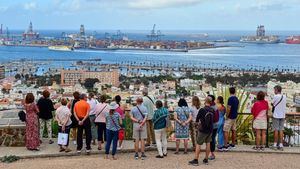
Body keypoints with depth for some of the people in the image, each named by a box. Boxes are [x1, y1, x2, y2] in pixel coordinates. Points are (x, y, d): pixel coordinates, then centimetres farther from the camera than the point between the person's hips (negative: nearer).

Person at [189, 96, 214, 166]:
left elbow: (197, 120, -7)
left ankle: (195, 160, 4)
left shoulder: (202, 110, -17)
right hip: (210, 129, 4)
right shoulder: (212, 110, -4)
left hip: (202, 130, -4)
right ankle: (206, 160, 19)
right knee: (208, 143, 15)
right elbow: (213, 119, 9)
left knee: (198, 144, 3)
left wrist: (198, 123, 15)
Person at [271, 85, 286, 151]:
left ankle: (275, 144, 4)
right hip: (282, 115, 5)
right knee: (281, 130, 6)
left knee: (276, 130, 1)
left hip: (276, 115, -5)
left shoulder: (276, 97, -12)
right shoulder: (284, 97, 5)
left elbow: (272, 104, 0)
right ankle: (281, 145, 5)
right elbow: (284, 105, 11)